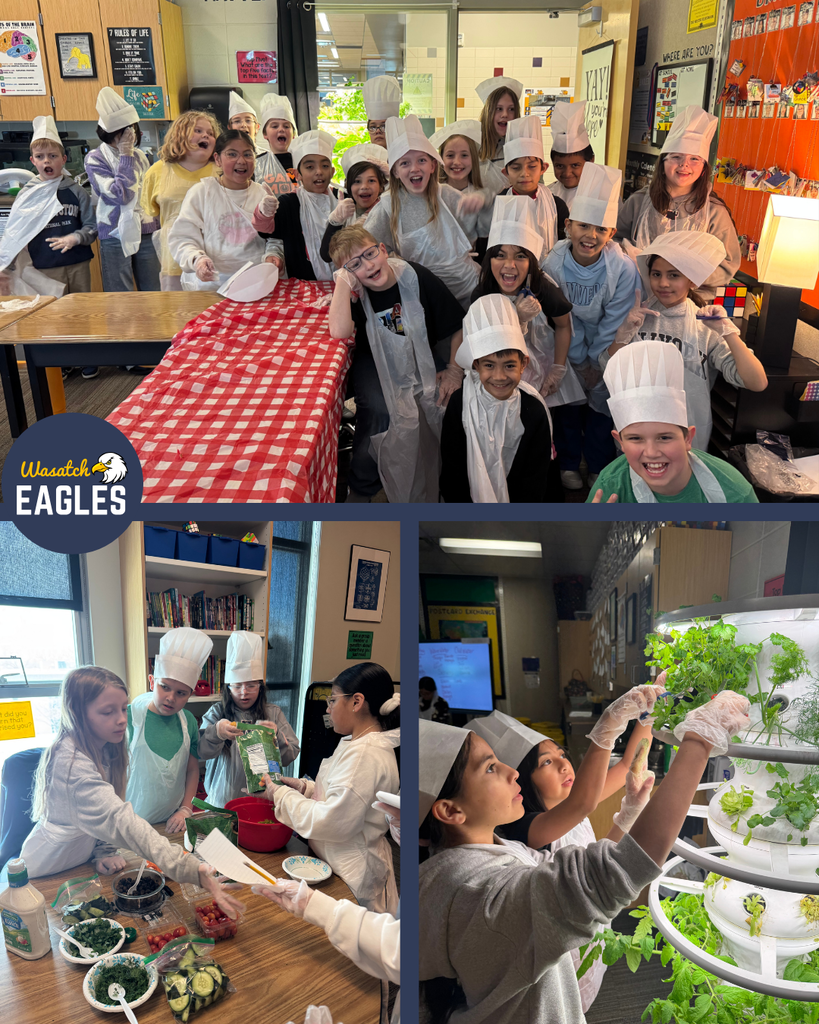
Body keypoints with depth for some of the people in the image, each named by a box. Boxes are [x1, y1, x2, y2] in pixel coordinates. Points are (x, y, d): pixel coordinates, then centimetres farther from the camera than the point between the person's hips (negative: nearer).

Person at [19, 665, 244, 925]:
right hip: (45, 874, -7)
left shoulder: (103, 750, -4)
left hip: (79, 862, 8)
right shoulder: (71, 762, -34)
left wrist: (103, 853, -11)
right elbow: (121, 820, -45)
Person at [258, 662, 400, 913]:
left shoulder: (365, 754, -25)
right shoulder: (357, 743, 9)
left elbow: (333, 822, -27)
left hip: (350, 876, -10)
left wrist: (282, 795, -15)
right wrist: (303, 787, 5)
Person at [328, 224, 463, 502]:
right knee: (380, 411, -30)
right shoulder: (354, 292, -11)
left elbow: (458, 326, -5)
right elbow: (339, 331, -34)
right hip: (374, 362, -1)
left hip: (420, 360, 1)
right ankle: (361, 491, -7)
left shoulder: (415, 277, -13)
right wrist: (343, 279, -30)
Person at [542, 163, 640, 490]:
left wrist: (595, 363, -10)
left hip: (606, 352, 0)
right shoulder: (553, 264, -21)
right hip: (567, 349, 1)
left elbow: (614, 324, -15)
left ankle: (598, 467, 29)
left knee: (601, 405, 9)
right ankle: (568, 462, 32)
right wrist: (579, 362, -10)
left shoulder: (623, 268, -23)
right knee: (567, 404, 11)